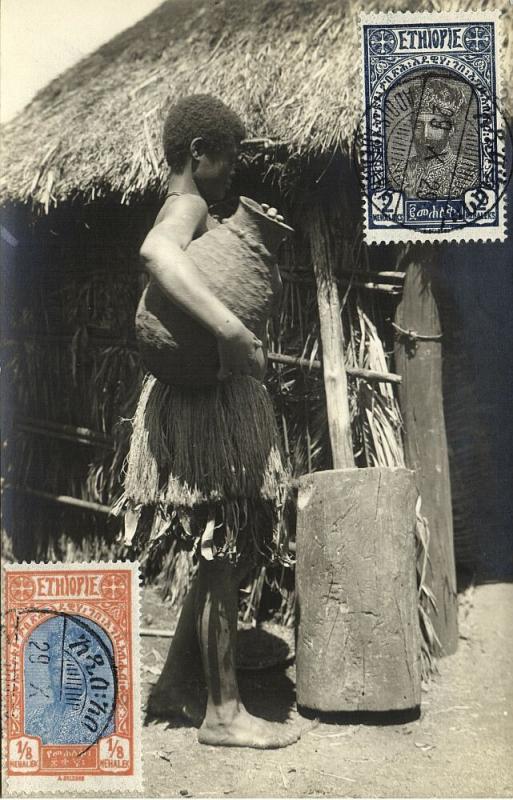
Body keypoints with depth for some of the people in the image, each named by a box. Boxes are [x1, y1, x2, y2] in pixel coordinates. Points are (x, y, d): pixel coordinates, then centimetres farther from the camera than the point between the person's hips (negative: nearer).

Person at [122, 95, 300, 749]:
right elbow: (155, 253, -37)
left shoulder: (193, 211, 18)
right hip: (209, 399, -10)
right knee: (225, 554, -3)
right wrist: (231, 332, -43)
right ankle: (222, 711, 10)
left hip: (219, 396, 10)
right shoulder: (187, 206, -13)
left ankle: (175, 684, 27)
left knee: (226, 553, 16)